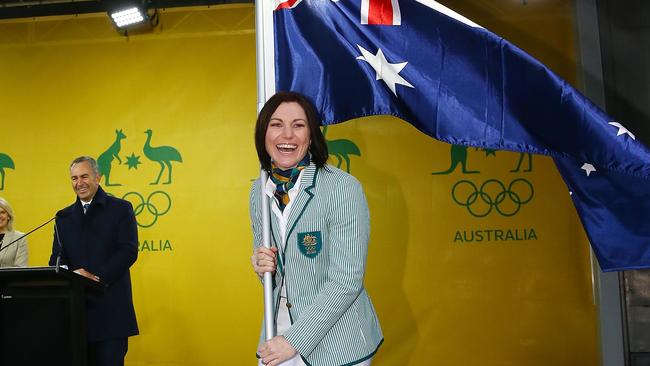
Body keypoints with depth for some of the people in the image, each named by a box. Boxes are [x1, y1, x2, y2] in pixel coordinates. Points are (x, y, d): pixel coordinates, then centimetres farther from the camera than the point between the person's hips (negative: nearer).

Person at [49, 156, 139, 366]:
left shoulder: (120, 209, 3)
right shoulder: (63, 217, 16)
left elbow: (129, 251, -7)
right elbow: (57, 258, 11)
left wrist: (98, 277, -18)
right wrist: (70, 274, -12)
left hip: (109, 304, -4)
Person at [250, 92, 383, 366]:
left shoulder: (343, 188, -17)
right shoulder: (259, 190, 0)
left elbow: (346, 281, -19)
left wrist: (295, 340, -17)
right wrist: (262, 265, -9)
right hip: (279, 332, 5)